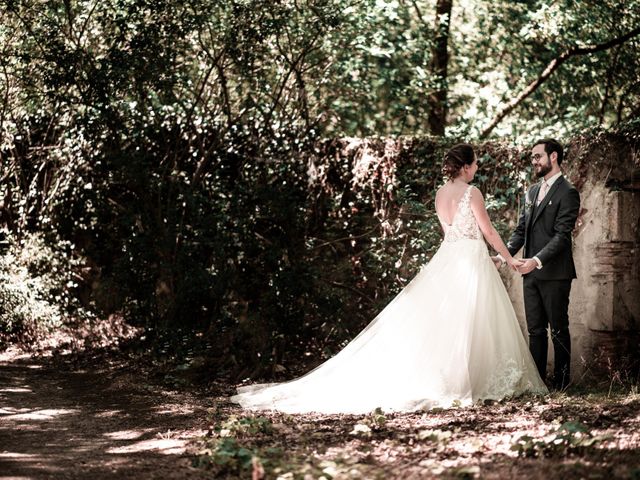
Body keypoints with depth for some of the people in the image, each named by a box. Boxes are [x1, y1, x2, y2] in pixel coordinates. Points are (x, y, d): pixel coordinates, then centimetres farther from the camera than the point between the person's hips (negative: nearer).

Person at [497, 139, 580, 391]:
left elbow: (562, 235, -16)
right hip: (531, 273, 7)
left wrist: (538, 260, -26)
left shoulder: (567, 193, -9)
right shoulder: (532, 192, 16)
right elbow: (521, 231, 16)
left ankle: (561, 380, 10)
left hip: (554, 273, -7)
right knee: (535, 330, 9)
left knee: (558, 330, 2)